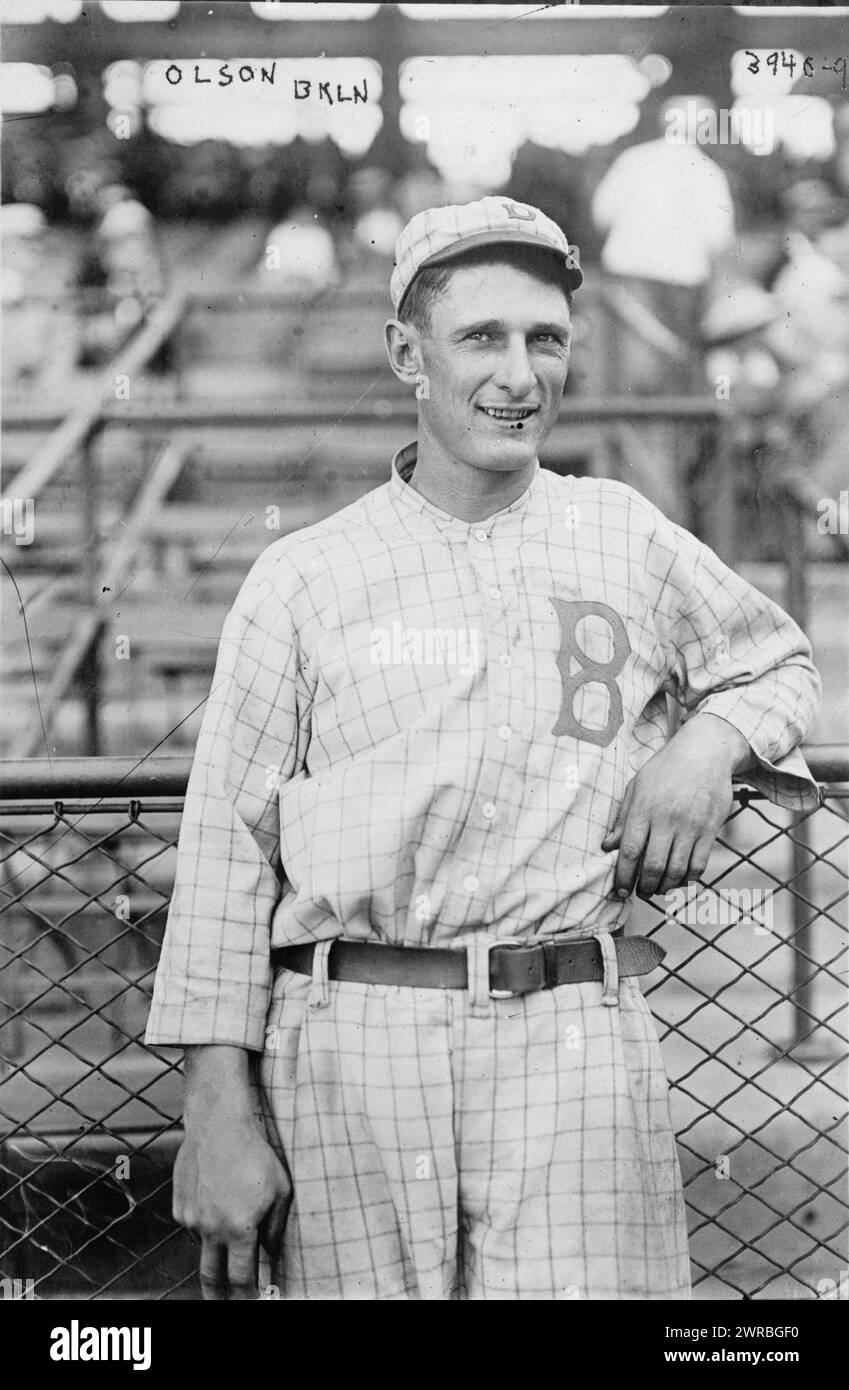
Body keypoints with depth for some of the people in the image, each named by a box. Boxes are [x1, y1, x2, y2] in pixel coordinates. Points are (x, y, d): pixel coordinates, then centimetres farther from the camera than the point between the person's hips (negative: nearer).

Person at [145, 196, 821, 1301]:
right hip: (352, 1045, -1)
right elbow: (229, 846, 4)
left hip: (579, 1043, 1)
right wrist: (220, 1109, -3)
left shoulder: (630, 538, 14)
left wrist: (711, 743, 6)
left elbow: (779, 663, 30)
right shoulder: (302, 579, 7)